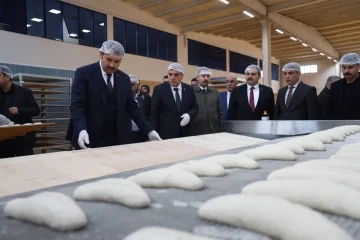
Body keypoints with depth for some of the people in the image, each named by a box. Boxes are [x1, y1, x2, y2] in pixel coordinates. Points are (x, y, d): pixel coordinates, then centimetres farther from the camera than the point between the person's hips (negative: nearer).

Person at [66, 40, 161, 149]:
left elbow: (132, 107, 9)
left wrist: (149, 130, -1)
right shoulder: (84, 73, -4)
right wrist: (81, 130, -29)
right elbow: (77, 106, -11)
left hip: (118, 139, 4)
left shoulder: (124, 78, 9)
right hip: (90, 139, -3)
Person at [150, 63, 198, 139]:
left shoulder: (189, 89, 6)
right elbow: (154, 114, -2)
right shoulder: (159, 89, -2)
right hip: (166, 133, -3)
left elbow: (195, 107, 14)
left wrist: (189, 115, -9)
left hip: (185, 133, 3)